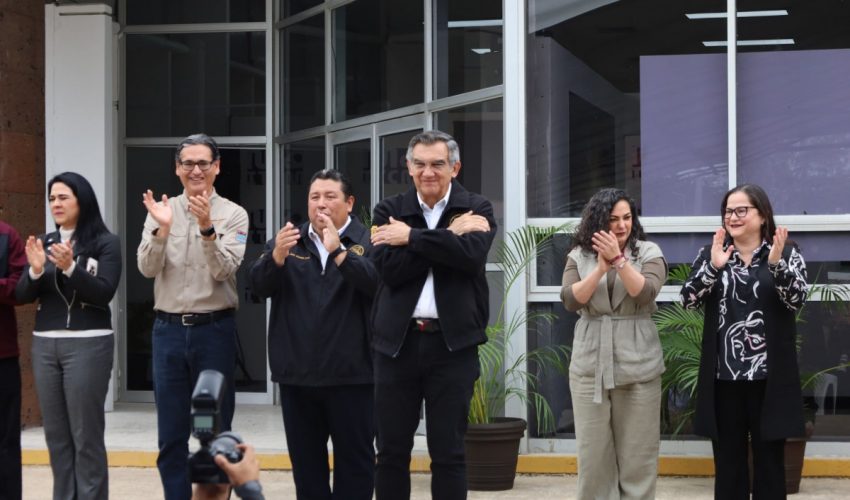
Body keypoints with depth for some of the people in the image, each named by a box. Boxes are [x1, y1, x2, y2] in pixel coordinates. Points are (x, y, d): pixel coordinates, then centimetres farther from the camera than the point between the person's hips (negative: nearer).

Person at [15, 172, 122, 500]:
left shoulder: (105, 243, -2)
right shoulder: (43, 243, 11)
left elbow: (104, 293, -11)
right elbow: (22, 296, 7)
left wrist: (70, 268, -23)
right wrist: (36, 271, -13)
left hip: (88, 344, -5)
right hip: (44, 344, 5)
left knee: (86, 433, -4)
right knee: (56, 433, 7)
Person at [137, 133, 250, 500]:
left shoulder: (233, 214, -2)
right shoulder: (161, 211, 5)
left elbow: (225, 270, -13)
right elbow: (147, 269, -5)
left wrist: (207, 228, -27)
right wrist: (162, 228, -21)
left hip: (214, 329, -2)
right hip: (169, 329, 2)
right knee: (171, 435, 8)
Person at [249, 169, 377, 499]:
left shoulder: (368, 242, -1)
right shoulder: (287, 241, 11)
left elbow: (379, 283, -18)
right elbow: (259, 286, -1)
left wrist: (338, 250, -27)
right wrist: (277, 256, -21)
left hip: (350, 373, -4)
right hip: (297, 373, 4)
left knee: (355, 459, 3)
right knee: (305, 460, 12)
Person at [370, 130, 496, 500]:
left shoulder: (476, 208, 5)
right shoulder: (389, 211, 8)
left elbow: (472, 254, -16)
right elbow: (388, 267, -9)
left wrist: (412, 237, -12)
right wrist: (449, 235, -10)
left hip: (452, 342, -1)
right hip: (397, 341, 2)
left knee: (448, 452, 4)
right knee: (391, 451, 6)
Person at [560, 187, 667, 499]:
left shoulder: (648, 252, 1)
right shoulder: (579, 256, 6)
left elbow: (646, 292, -15)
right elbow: (571, 300, -7)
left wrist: (618, 260, -25)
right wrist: (601, 267, -17)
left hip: (637, 366, -1)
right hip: (589, 365, 2)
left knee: (636, 452, 3)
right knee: (592, 452, 4)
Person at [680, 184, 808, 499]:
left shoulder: (787, 253, 2)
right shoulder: (710, 255, 7)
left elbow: (797, 299, -11)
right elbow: (688, 301, -4)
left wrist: (776, 263, -28)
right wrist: (713, 267, -19)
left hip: (769, 378, -2)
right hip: (724, 378, 2)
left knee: (769, 462, 6)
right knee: (727, 463, 8)